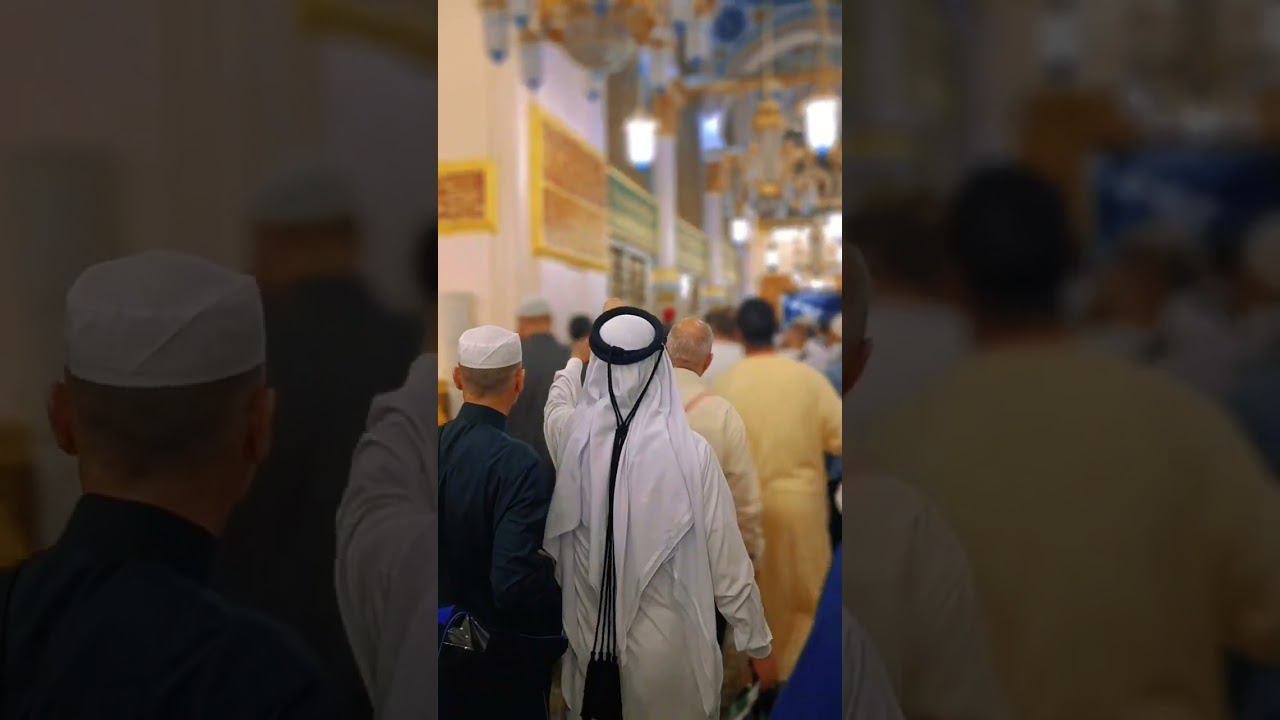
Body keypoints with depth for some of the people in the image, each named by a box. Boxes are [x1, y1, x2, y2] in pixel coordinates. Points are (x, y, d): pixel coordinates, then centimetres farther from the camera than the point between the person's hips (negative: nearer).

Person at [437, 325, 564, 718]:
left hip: (447, 643, 5)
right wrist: (568, 616, -11)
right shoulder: (518, 463, -24)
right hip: (503, 655, -5)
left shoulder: (441, 444, -9)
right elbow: (515, 583, -29)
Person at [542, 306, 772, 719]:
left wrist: (575, 363, 35)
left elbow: (558, 404, 14)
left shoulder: (574, 436, -12)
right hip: (665, 639, -2)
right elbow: (726, 554, -15)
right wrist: (754, 633, 0)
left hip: (591, 631, 3)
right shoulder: (690, 452, -22)